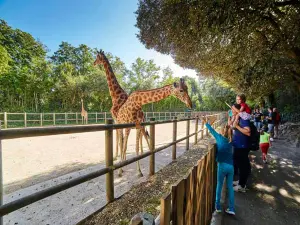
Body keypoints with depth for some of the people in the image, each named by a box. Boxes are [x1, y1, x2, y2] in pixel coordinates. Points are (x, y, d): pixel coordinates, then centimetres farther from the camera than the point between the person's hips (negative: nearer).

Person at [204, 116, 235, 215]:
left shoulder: (220, 138, -3)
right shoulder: (230, 141, 9)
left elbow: (212, 131, 9)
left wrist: (206, 123, 22)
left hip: (222, 166, -4)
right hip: (231, 166, 4)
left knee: (219, 186, 9)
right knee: (230, 187, 12)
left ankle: (217, 206, 19)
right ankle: (231, 209, 18)